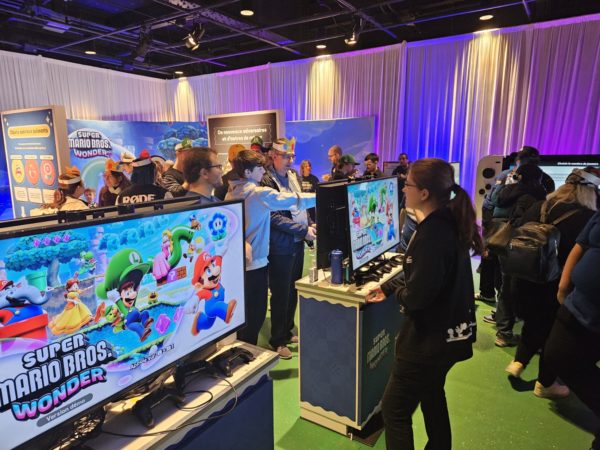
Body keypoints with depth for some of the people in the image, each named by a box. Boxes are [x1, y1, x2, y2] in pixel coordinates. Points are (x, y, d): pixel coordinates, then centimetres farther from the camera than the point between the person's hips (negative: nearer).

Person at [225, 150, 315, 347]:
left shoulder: (232, 192, 8)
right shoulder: (260, 193, -17)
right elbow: (294, 200, -15)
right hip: (254, 259, -9)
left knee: (245, 309, 20)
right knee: (256, 311, 4)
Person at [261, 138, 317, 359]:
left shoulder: (294, 175, 10)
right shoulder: (267, 181, -15)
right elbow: (275, 218, -21)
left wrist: (310, 226, 5)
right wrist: (304, 230, -19)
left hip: (298, 243, 8)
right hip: (280, 247, -8)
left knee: (293, 291, 17)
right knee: (281, 294, 3)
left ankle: (288, 331, 35)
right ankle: (277, 341, 20)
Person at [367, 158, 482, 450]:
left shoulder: (433, 234, -29)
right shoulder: (448, 223, 2)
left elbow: (416, 297, -26)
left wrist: (395, 291, -5)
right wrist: (388, 288, 8)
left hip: (429, 338, -10)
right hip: (447, 331, 10)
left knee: (394, 410, 6)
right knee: (432, 394, 30)